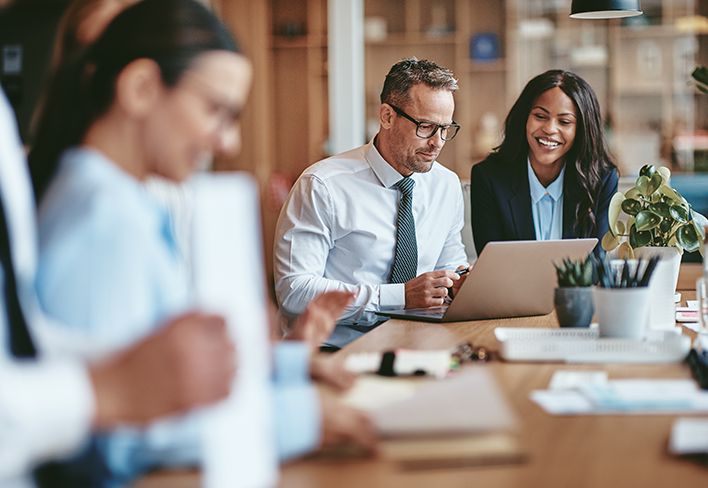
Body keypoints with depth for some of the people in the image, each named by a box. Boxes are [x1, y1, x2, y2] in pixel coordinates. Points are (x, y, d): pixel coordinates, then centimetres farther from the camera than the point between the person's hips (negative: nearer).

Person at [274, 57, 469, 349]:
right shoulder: (323, 186, -8)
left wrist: (462, 280, -1)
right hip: (335, 350, -6)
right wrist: (399, 296, -20)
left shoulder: (447, 185, 12)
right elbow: (294, 291, -15)